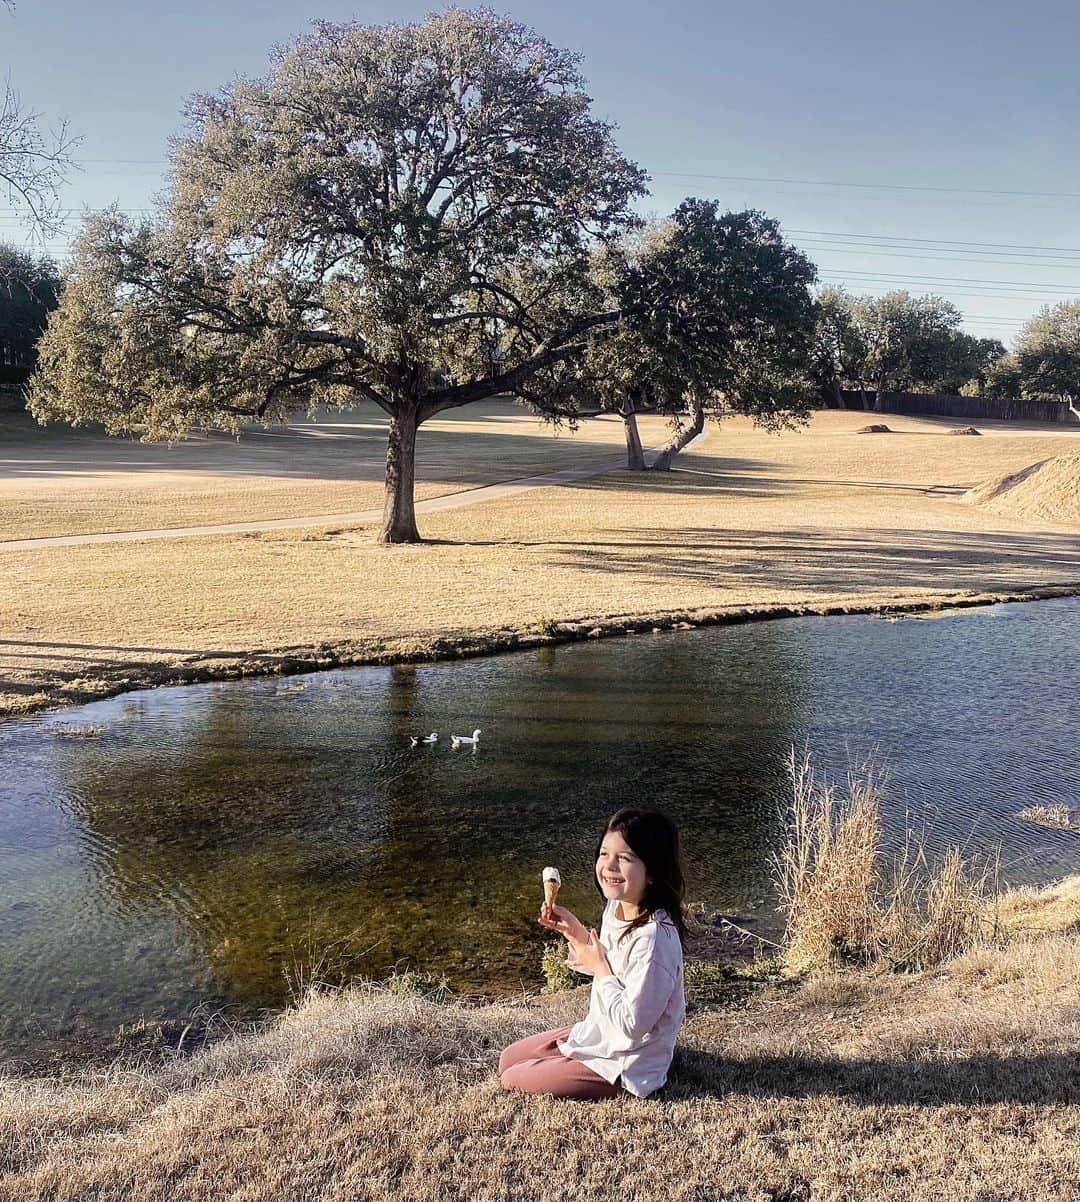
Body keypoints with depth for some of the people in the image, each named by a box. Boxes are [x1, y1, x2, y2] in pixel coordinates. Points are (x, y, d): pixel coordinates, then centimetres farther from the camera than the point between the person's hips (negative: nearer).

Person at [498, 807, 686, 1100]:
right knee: (508, 1060, 16)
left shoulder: (653, 938, -34)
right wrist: (574, 930, -3)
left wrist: (598, 967, -20)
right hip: (600, 1033, 9)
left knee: (512, 1081, -2)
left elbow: (632, 1024, -29)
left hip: (626, 1068, -9)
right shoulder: (616, 907, -6)